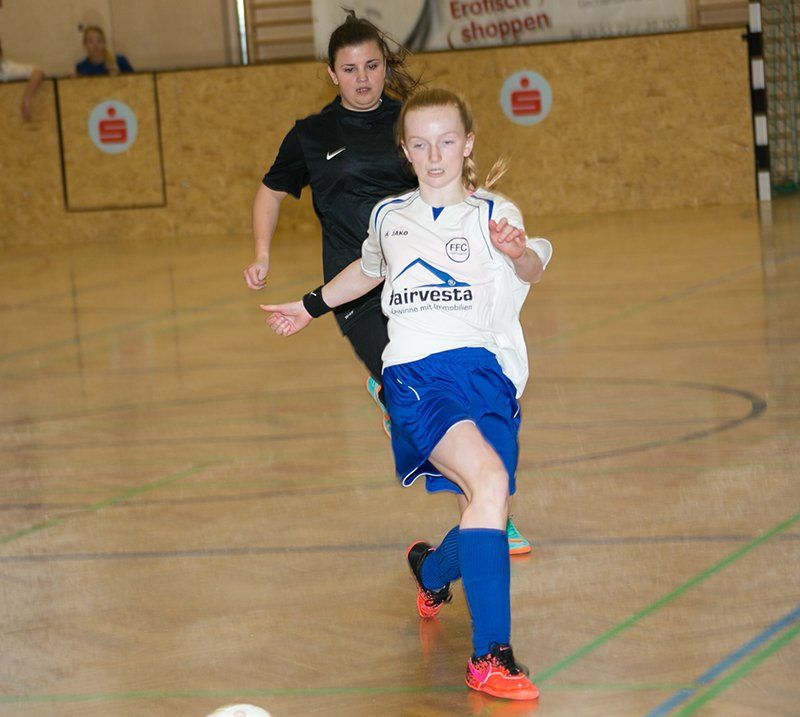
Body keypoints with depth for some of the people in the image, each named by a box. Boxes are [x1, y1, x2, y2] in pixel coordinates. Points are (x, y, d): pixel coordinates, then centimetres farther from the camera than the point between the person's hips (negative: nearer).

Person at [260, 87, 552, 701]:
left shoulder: (492, 214, 7)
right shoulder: (389, 217, 17)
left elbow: (532, 268, -14)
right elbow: (370, 271, 39)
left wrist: (520, 252, -36)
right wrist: (311, 307, 47)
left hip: (489, 372, 1)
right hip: (417, 371, -1)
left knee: (489, 513, 0)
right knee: (488, 481, -28)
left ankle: (432, 569, 40)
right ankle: (491, 656, -29)